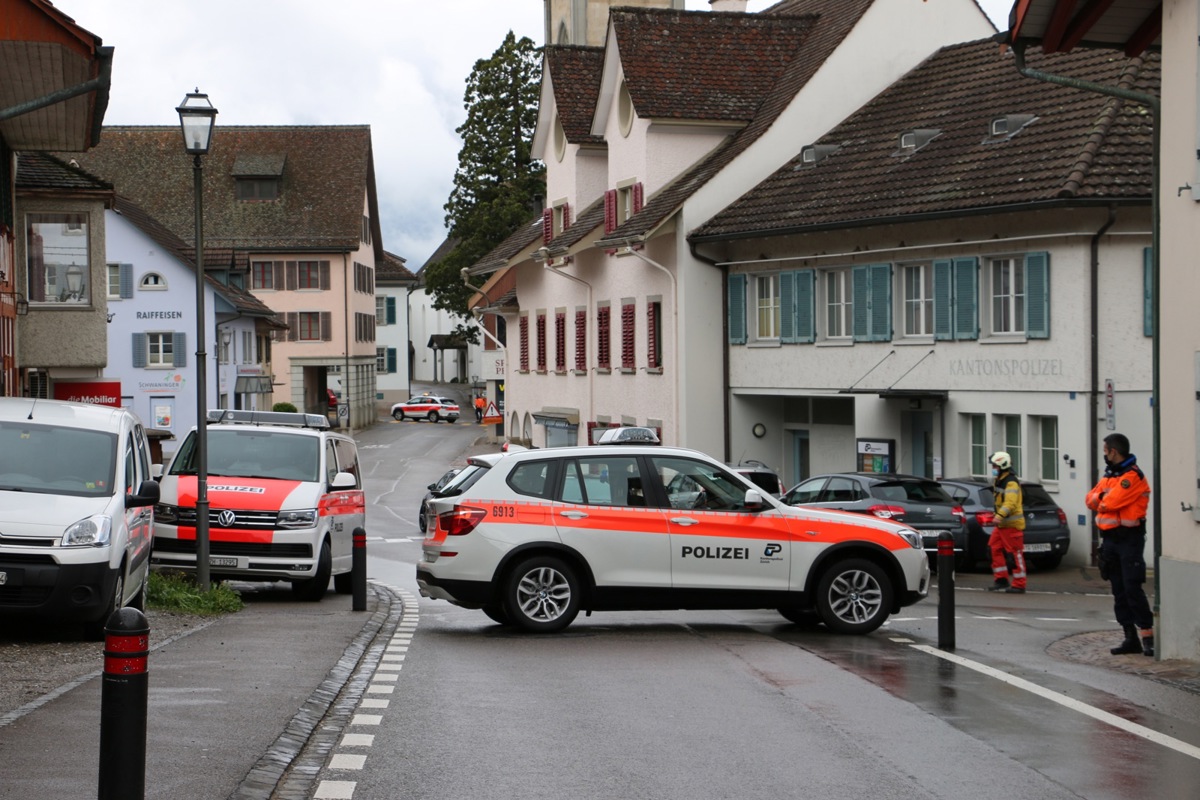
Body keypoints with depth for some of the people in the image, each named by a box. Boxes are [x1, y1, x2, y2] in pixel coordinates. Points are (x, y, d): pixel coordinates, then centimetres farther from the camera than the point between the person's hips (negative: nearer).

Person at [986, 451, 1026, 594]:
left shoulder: (1011, 482, -17)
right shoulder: (999, 481, 15)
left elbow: (1010, 502, -31)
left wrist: (1000, 515, -41)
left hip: (1012, 524, -10)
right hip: (1002, 524, 10)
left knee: (1015, 554, -6)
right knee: (995, 549, 8)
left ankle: (1019, 585, -2)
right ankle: (1002, 580, 14)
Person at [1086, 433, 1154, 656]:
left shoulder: (1133, 476, -13)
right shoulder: (1109, 475, 16)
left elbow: (1111, 502, -21)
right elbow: (1091, 499, 11)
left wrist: (1102, 500, 1)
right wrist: (1103, 496, -9)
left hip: (1129, 539, -9)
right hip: (1110, 538, 9)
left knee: (1132, 589, -12)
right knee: (1119, 591, 8)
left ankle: (1148, 636, -9)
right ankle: (1131, 638, 12)